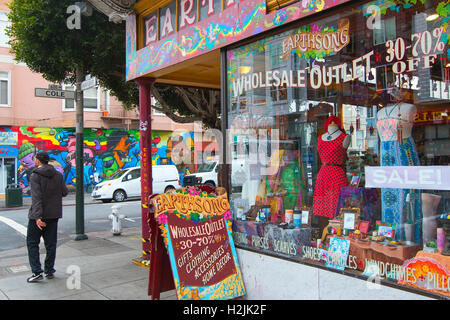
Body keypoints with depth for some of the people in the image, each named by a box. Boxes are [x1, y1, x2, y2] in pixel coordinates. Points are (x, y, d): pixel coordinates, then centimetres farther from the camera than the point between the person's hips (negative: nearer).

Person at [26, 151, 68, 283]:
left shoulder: (35, 176, -12)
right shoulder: (58, 175, 4)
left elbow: (36, 197, -21)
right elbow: (64, 192, 8)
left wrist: (37, 217, -27)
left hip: (38, 216, -5)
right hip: (53, 215, 5)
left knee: (32, 243, 6)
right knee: (51, 243, 12)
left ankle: (37, 272, 1)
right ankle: (49, 271, 17)